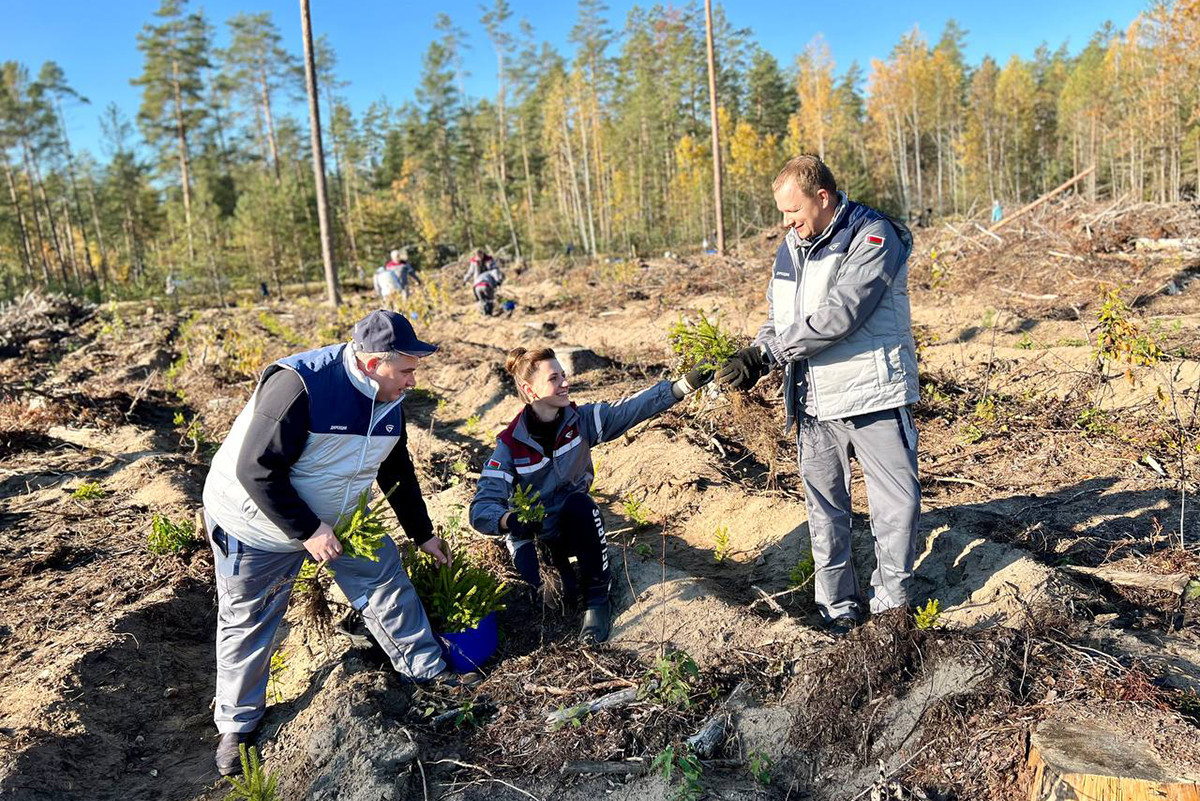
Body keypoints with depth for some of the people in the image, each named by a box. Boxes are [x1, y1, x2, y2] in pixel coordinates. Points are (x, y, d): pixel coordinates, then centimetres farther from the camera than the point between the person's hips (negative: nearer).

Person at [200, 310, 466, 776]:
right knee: (248, 622, 9)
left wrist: (422, 534, 11)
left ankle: (425, 669, 24)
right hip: (256, 522, -6)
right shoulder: (300, 386, -35)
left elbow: (397, 470, 5)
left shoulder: (387, 398, -9)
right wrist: (307, 531, -29)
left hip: (335, 513, 6)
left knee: (386, 580, 5)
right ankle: (237, 725, 30)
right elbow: (256, 469, -32)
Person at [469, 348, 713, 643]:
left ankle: (597, 599, -18)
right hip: (531, 529, -1)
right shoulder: (511, 444, -21)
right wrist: (510, 520, -51)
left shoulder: (580, 420, -13)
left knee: (581, 505, -32)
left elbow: (631, 409, -24)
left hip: (574, 520, 1)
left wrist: (686, 384, -37)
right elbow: (482, 508, -27)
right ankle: (558, 559, 10)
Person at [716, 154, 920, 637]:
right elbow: (777, 317, 15)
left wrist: (765, 354, -21)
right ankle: (839, 608, 25)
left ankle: (891, 603, 22)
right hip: (814, 401, 6)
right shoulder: (791, 247, 12)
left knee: (897, 504, 2)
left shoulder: (873, 237, -11)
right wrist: (755, 356, -5)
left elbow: (838, 316, -22)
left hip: (872, 393, -6)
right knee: (825, 509, 11)